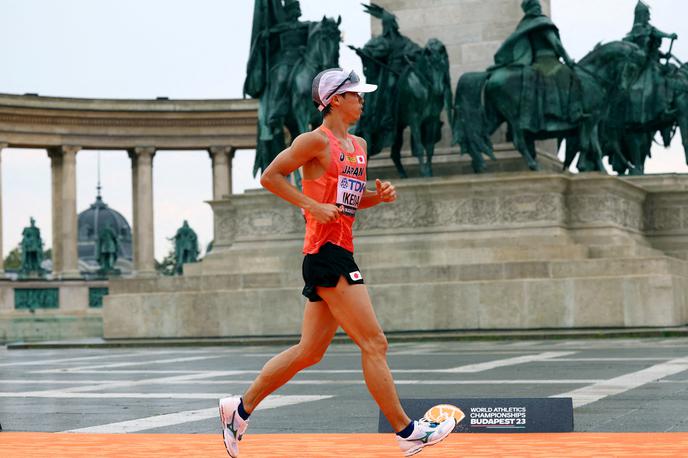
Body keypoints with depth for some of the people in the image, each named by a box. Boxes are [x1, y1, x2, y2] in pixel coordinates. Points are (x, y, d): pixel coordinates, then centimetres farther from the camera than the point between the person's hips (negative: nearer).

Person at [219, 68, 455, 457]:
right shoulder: (317, 140, -7)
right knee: (374, 343, -9)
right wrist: (313, 206, -15)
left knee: (310, 351, 12)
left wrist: (379, 195, 7)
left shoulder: (359, 146, 18)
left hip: (341, 252, 9)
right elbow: (270, 176, -7)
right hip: (326, 250, -9)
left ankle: (240, 409, 21)